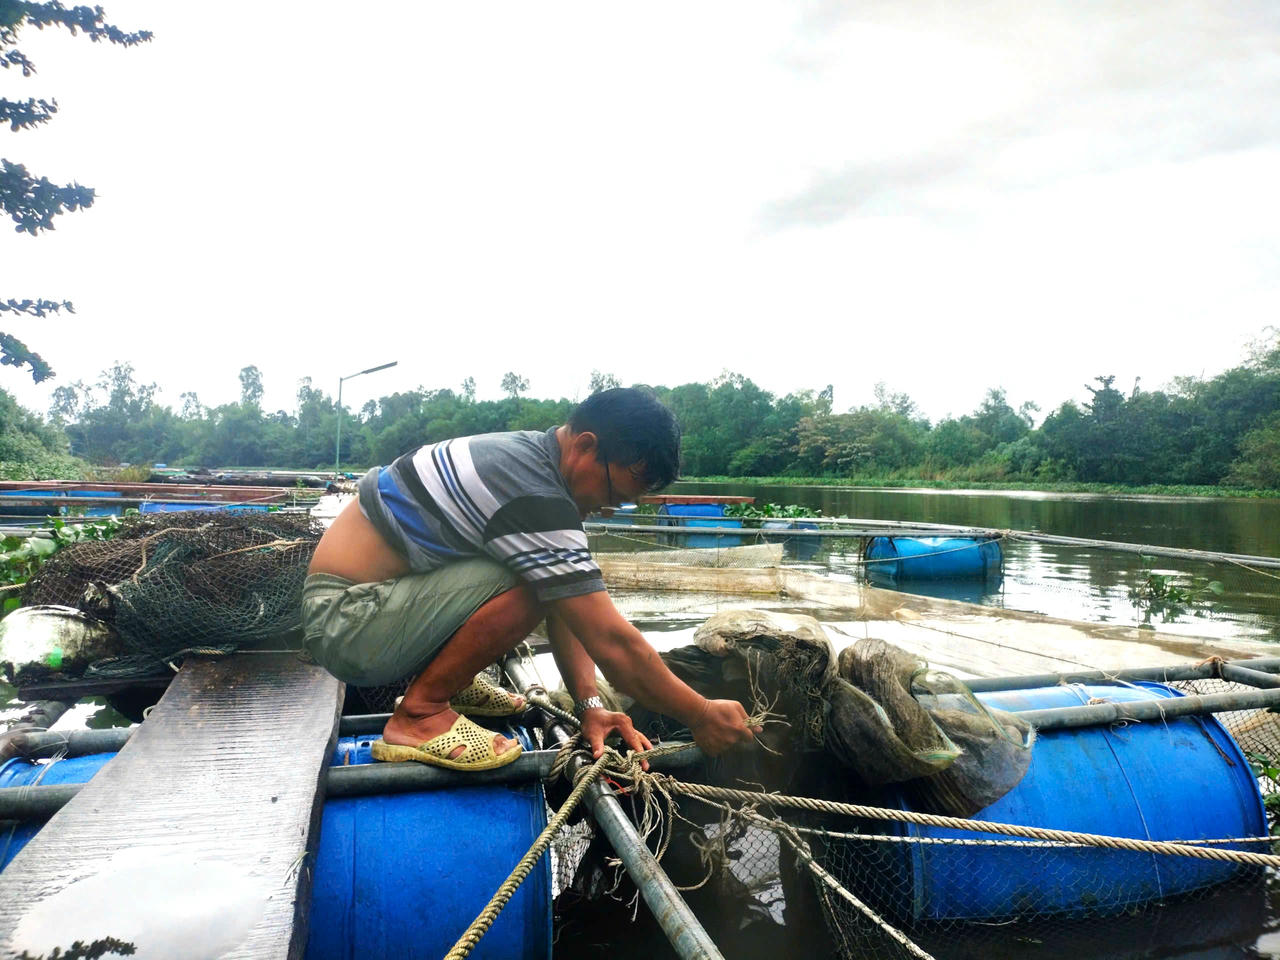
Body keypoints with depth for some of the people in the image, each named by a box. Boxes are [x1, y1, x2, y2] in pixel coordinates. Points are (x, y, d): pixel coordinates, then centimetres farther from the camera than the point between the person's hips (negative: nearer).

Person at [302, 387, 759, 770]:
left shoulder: (527, 454, 3)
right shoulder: (532, 496, -27)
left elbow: (568, 616, 5)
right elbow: (613, 642, -24)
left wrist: (590, 705, -3)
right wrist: (703, 716, -12)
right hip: (344, 625, -9)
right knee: (534, 587, -28)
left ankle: (450, 680, 13)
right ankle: (420, 713, -12)